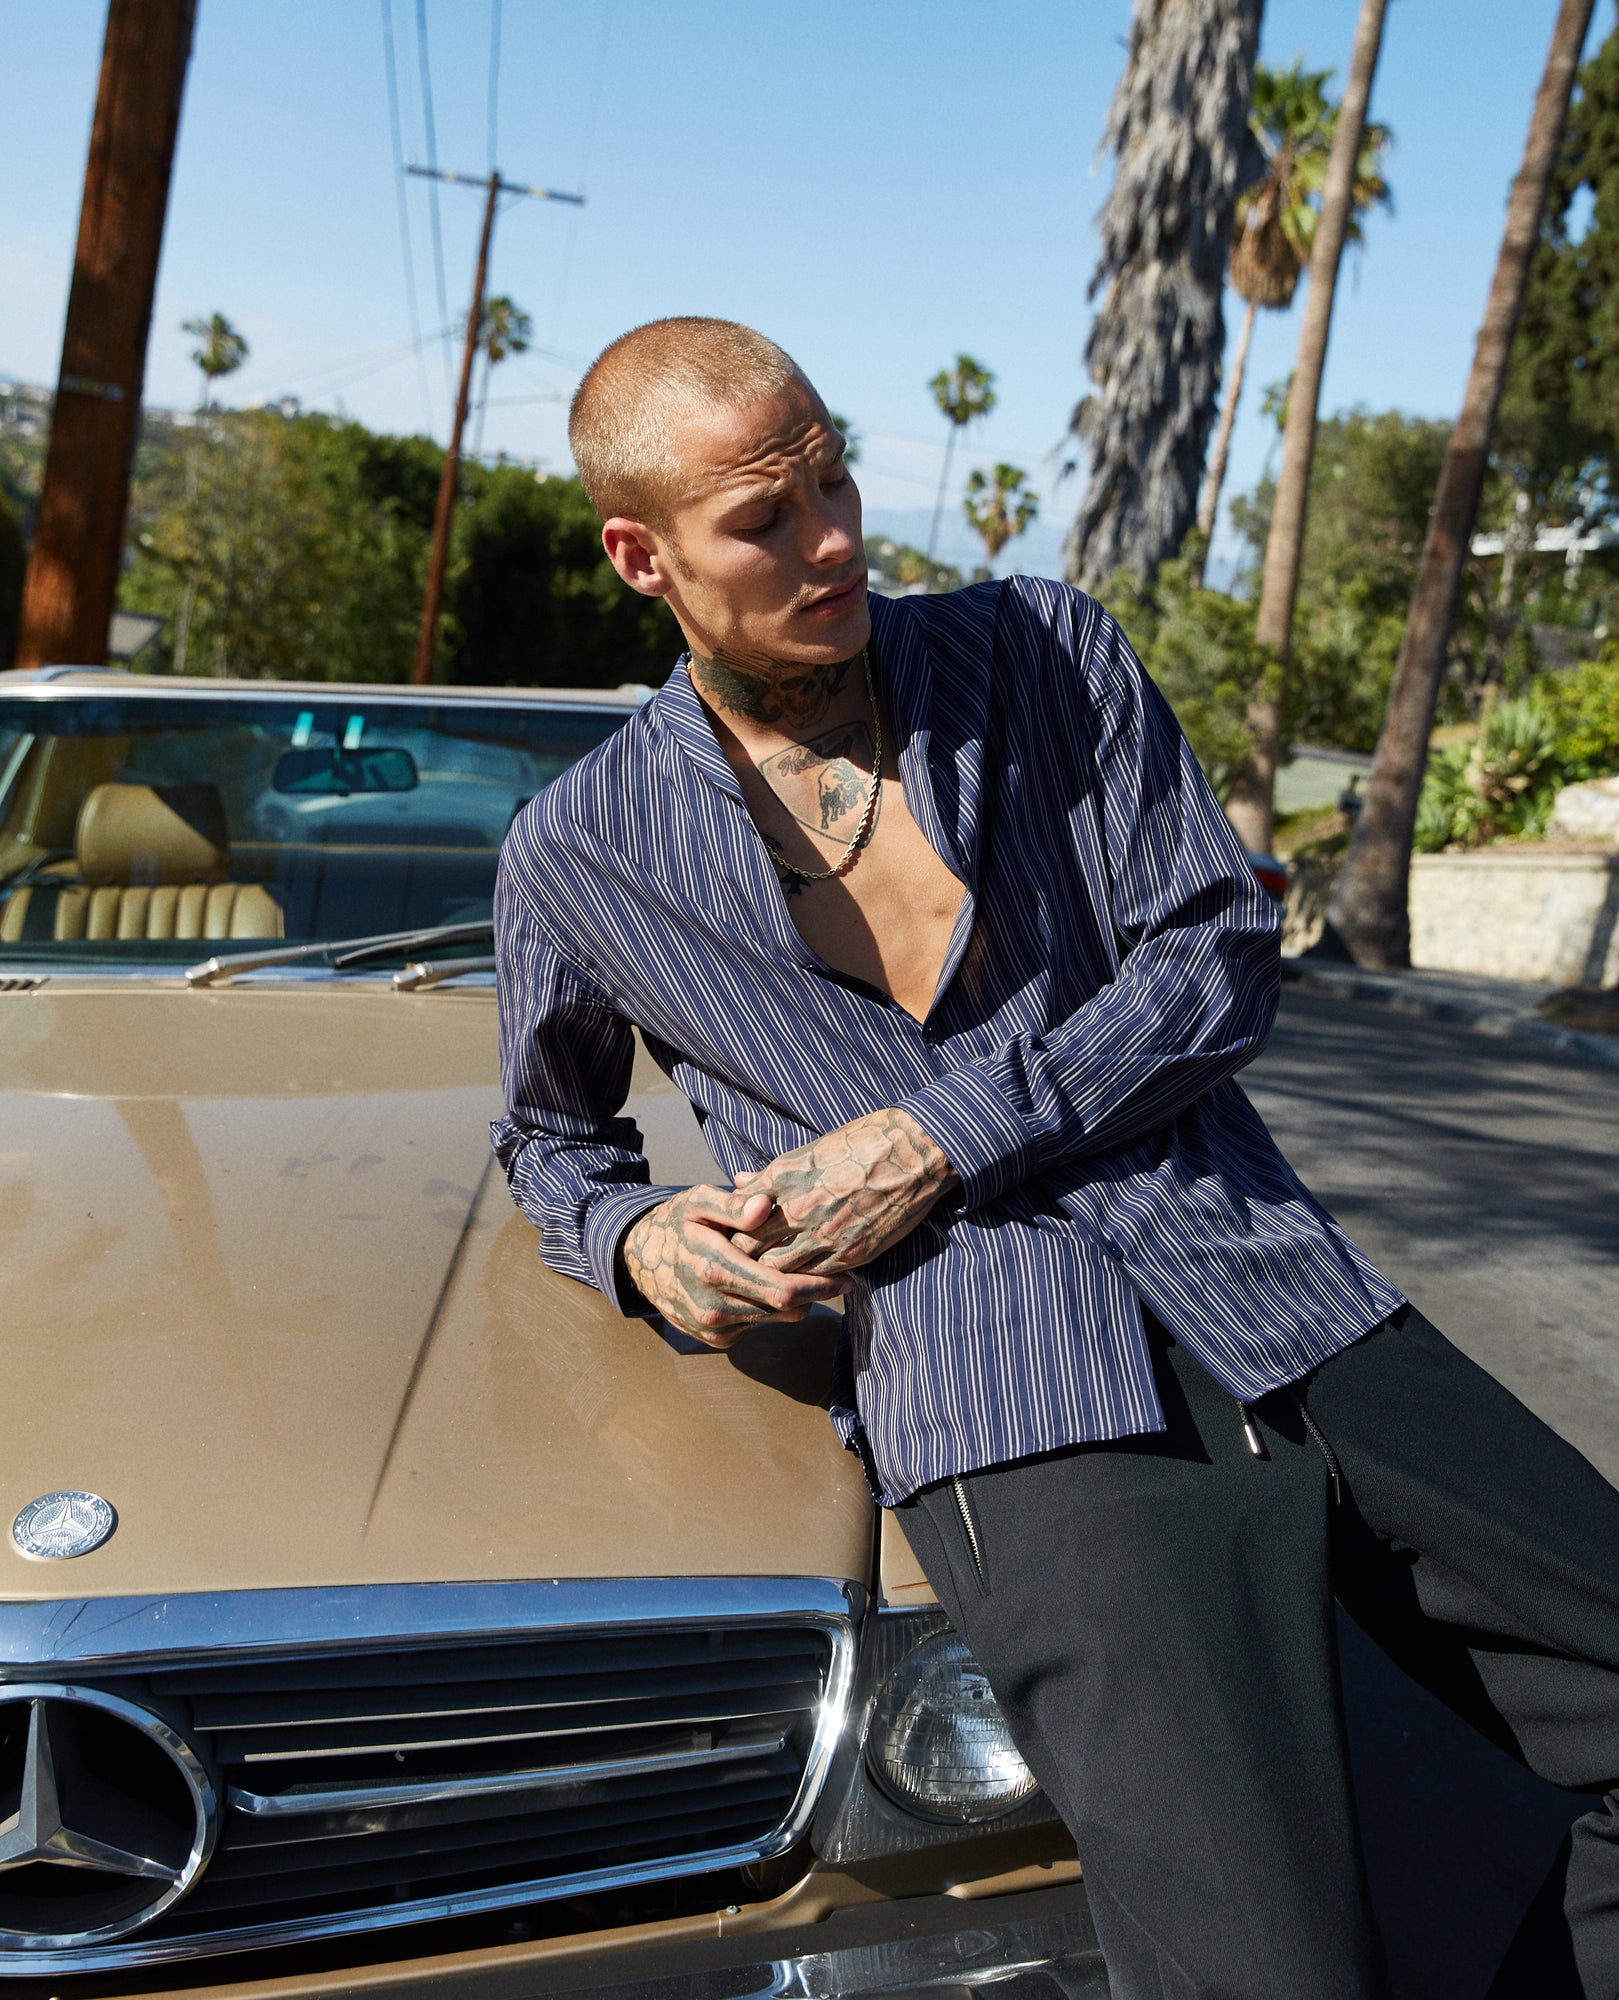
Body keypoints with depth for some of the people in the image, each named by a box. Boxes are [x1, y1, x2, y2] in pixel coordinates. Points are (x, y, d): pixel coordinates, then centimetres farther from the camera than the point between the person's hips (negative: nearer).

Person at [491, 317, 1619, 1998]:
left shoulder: (1044, 654, 8)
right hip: (1003, 1404, -3)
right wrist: (640, 1241, 0)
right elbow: (549, 1139, 24)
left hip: (1277, 1302, 4)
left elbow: (1218, 958, 3)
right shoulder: (579, 854, 7)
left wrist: (933, 1143, -8)